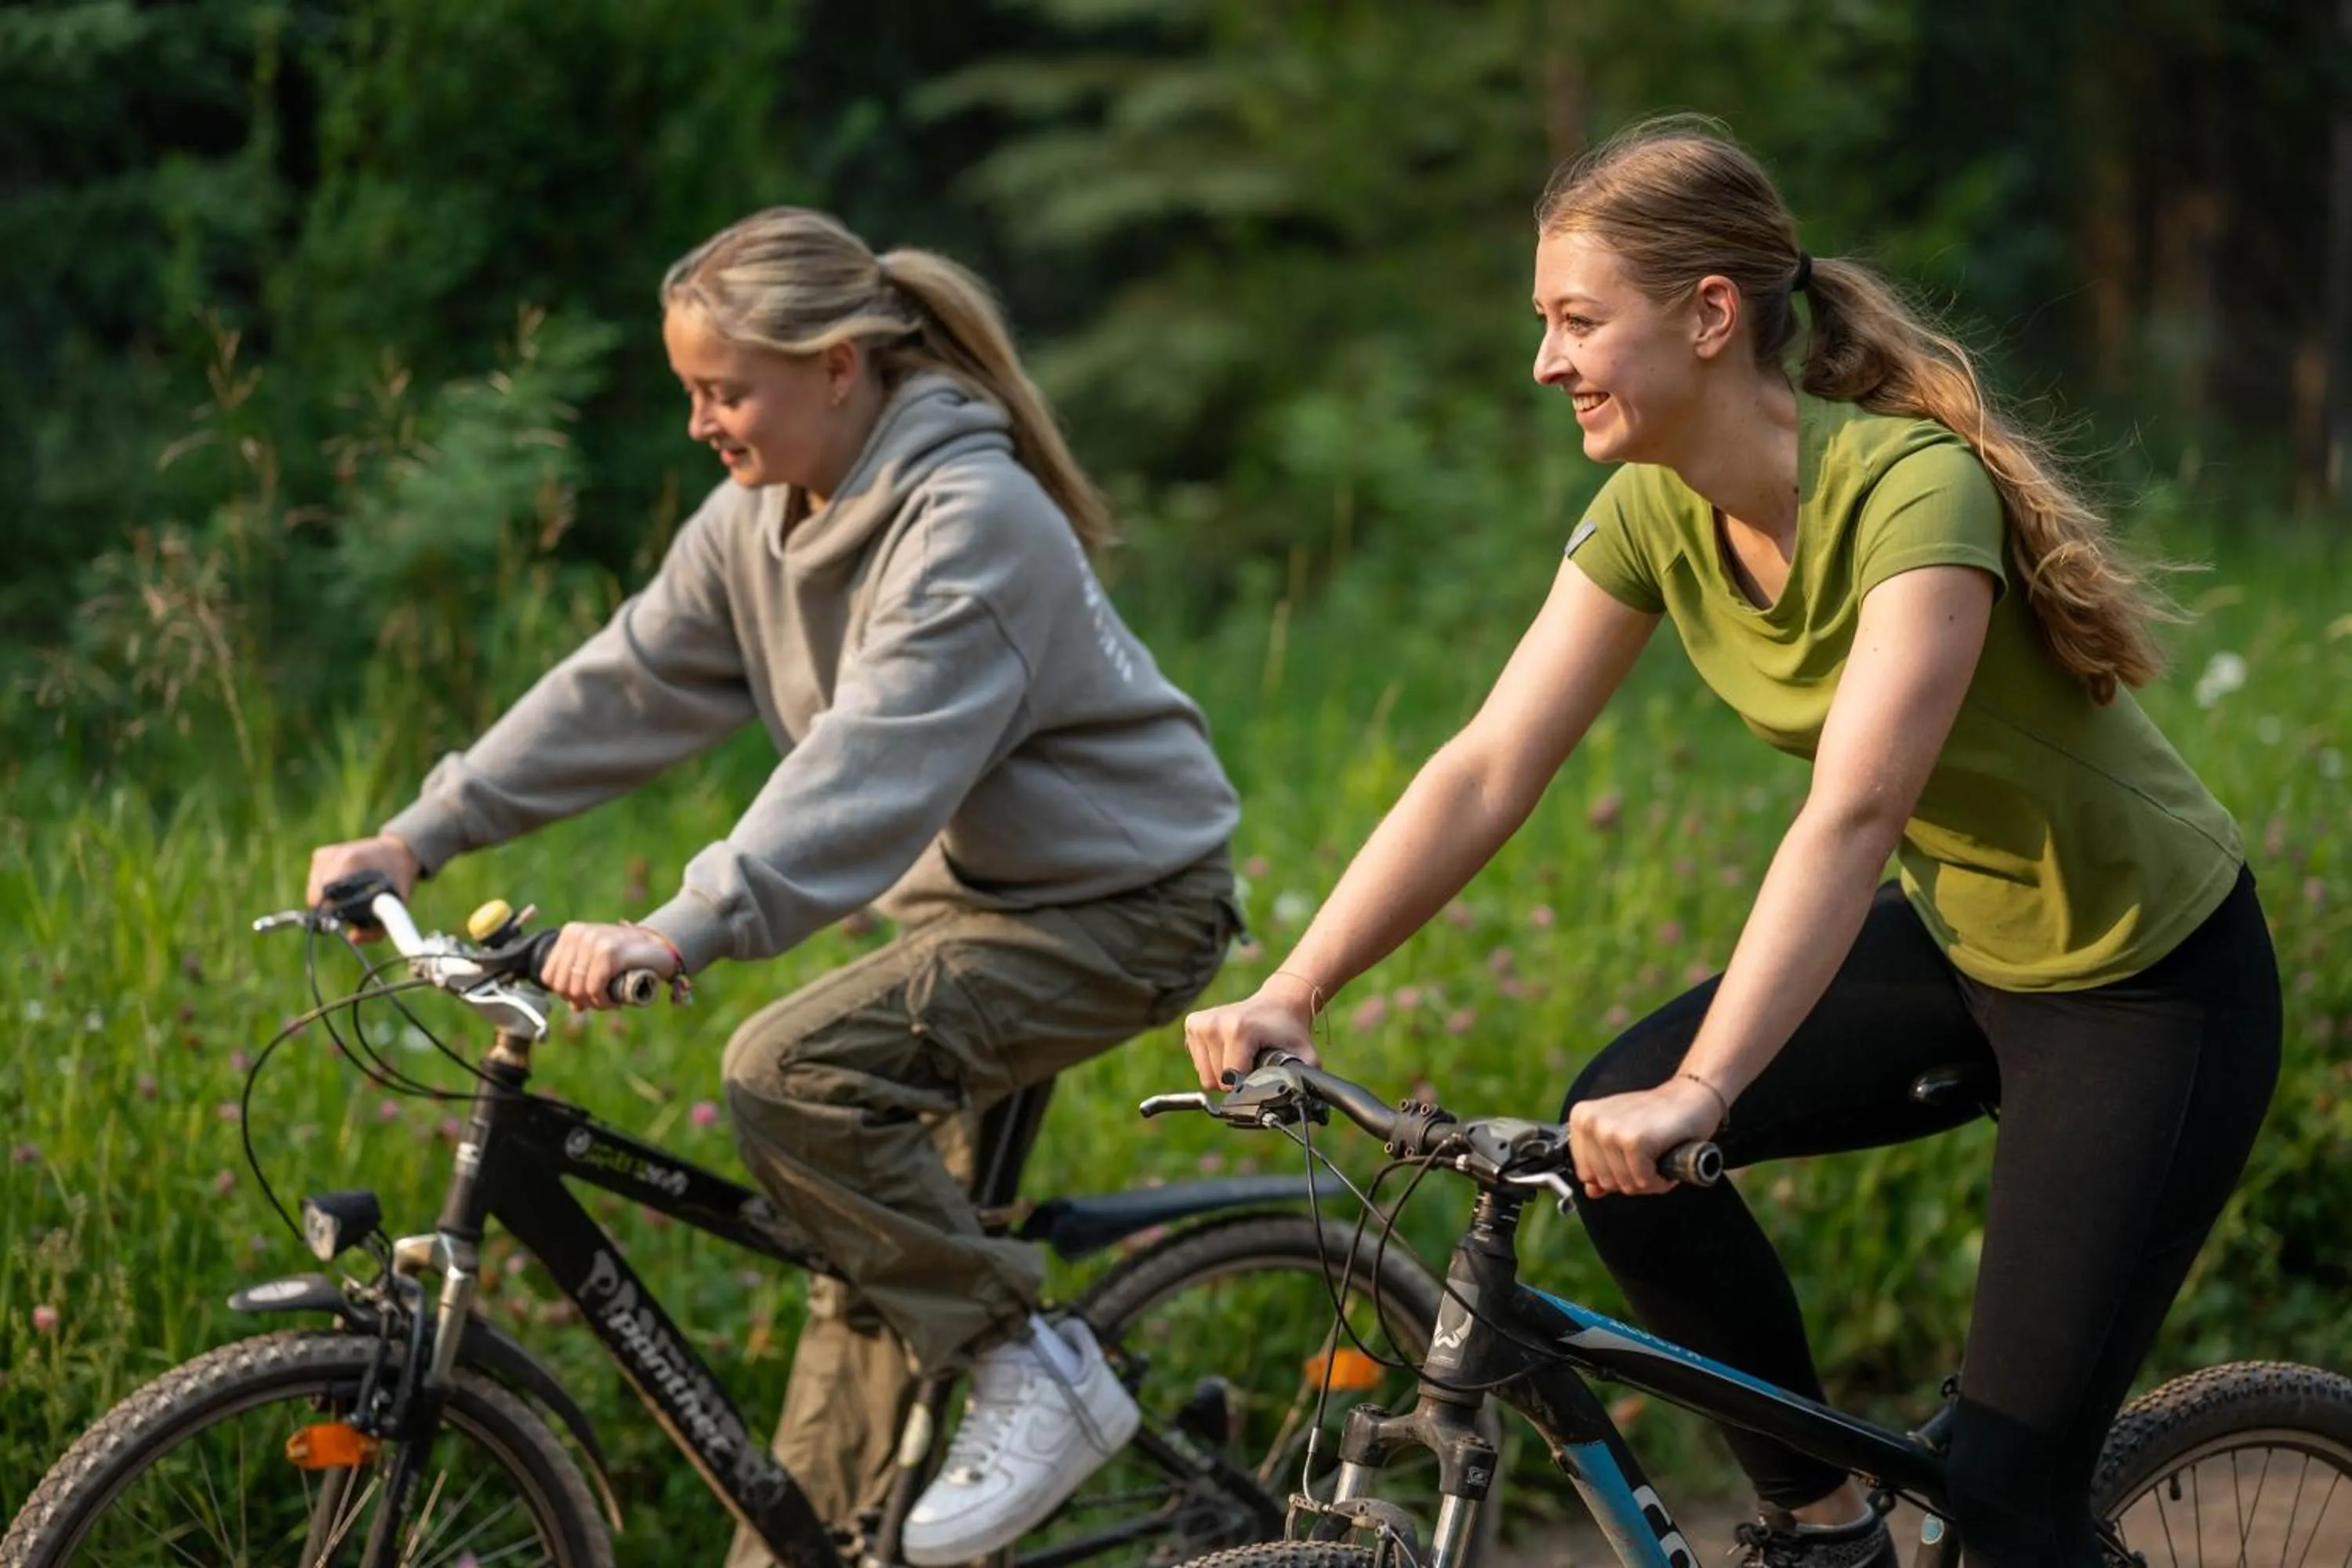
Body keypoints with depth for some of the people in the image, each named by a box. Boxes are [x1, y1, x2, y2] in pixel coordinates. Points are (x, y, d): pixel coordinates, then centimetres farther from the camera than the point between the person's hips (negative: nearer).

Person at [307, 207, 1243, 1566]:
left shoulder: (972, 522, -26)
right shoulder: (763, 513, 1)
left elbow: (874, 761, -37)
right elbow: (629, 682, 3)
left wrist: (685, 931, -46)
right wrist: (419, 837, -2)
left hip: (1116, 905, -9)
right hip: (970, 887, 9)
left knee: (791, 1074, -26)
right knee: (871, 1258, 11)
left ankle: (1035, 1375, -14)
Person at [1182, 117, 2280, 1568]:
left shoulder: (1915, 490, -31)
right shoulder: (1657, 514, -8)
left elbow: (1851, 814, -42)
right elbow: (1487, 772, -11)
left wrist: (1700, 1093, -51)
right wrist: (1291, 994, -21)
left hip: (2151, 976, -7)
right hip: (1959, 942, 7)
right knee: (1611, 1137, -13)